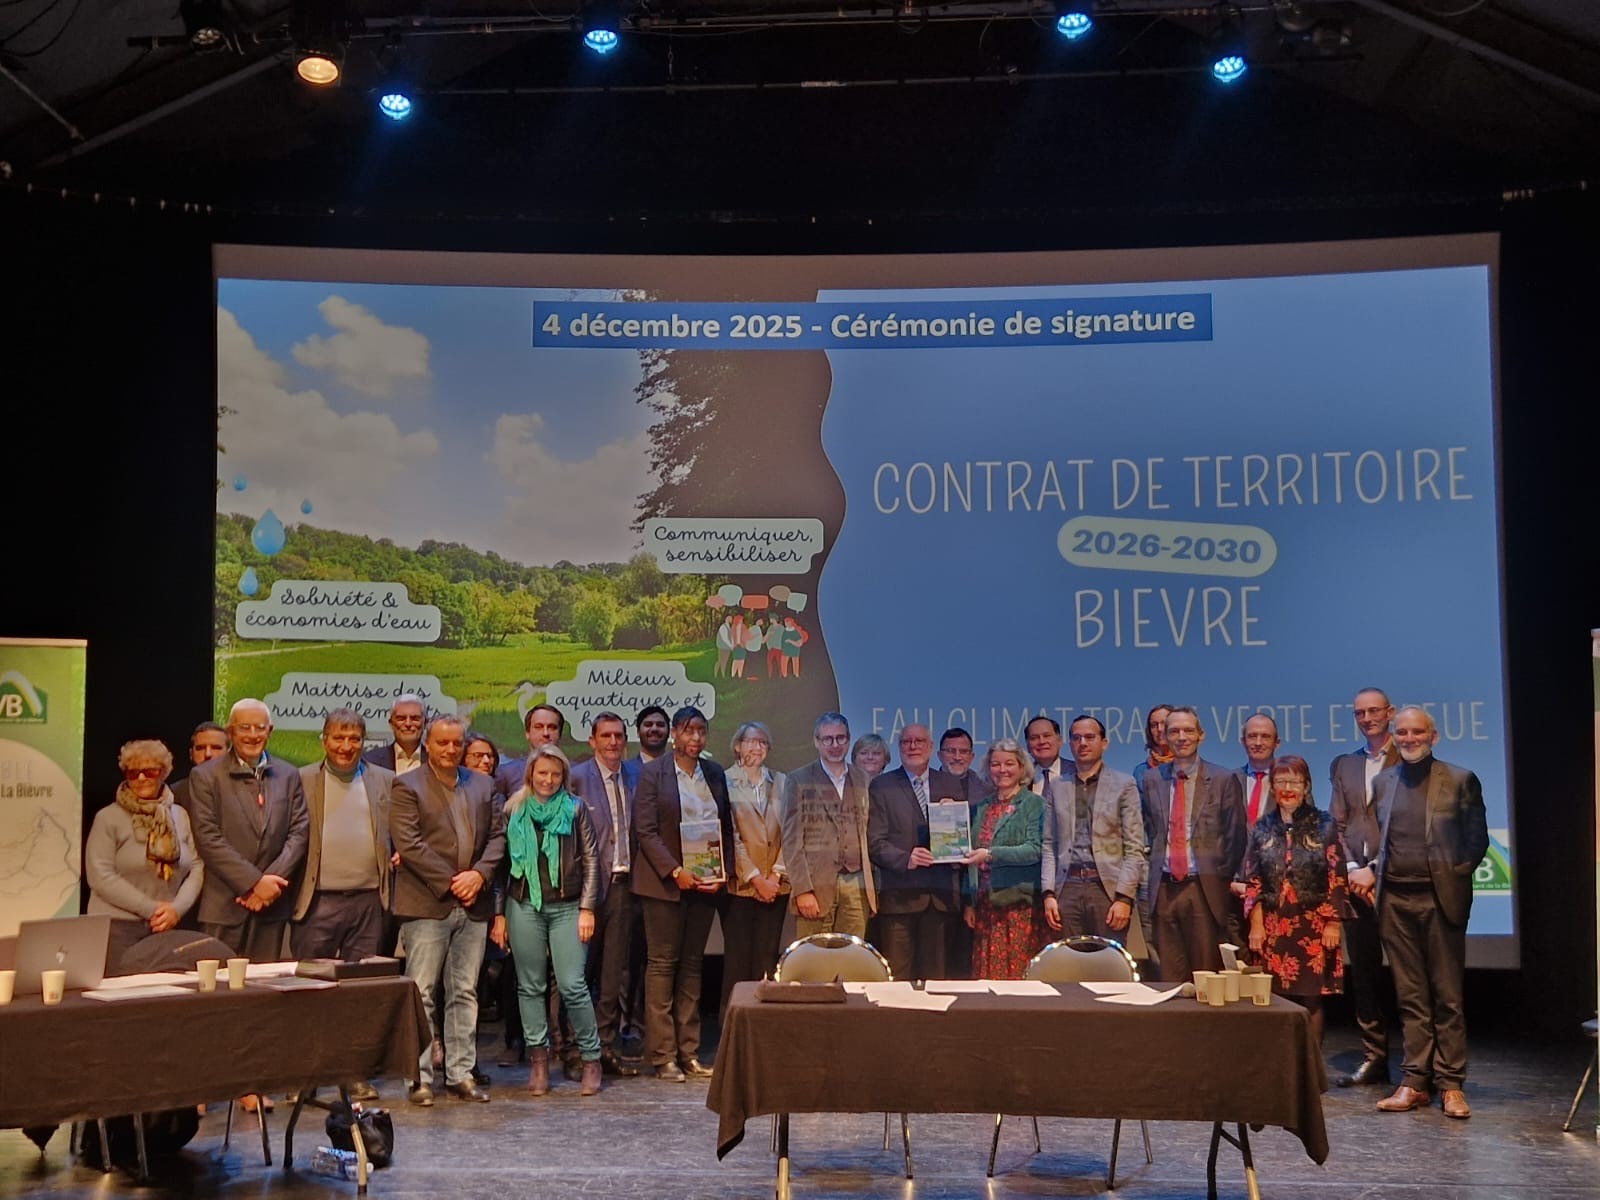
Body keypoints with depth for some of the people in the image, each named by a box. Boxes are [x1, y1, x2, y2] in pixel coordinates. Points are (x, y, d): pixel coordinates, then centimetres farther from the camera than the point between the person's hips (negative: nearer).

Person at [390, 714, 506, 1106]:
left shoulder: (482, 785, 14)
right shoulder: (407, 786, -2)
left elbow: (498, 835, 11)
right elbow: (408, 844, -10)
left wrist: (479, 873, -7)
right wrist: (450, 882, -13)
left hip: (473, 905, 5)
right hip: (426, 906, -5)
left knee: (465, 994, 8)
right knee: (421, 994, -2)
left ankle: (461, 1074, 14)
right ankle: (420, 1077, 5)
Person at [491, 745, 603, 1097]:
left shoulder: (575, 809, 5)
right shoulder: (513, 810, 8)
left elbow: (590, 860, 4)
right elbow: (502, 862, 10)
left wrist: (587, 908, -3)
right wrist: (499, 913, 6)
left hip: (567, 907, -2)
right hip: (523, 906, 2)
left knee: (572, 985, -7)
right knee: (530, 986, 5)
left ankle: (591, 1058, 5)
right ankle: (538, 1059, 13)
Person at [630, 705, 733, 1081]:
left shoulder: (714, 774, 9)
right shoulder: (653, 773, -4)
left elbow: (726, 827, 12)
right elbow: (645, 831, -9)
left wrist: (723, 870, -2)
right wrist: (674, 872, -16)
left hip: (704, 881, 4)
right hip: (664, 882, -4)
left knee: (692, 964, 9)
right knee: (662, 963, 0)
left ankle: (689, 1052, 14)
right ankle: (663, 1056, 5)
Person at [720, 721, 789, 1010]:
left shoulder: (780, 782, 10)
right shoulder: (726, 782, -1)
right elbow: (729, 837, -6)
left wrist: (776, 875, -4)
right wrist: (755, 878, -9)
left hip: (775, 886, 3)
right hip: (739, 885, -3)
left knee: (767, 959, 3)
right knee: (737, 959, -1)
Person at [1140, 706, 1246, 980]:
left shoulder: (1223, 779, 1)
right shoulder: (1152, 779, 10)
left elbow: (1236, 836, 4)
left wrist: (1223, 878, 2)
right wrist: (1153, 870, 9)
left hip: (1205, 890, -2)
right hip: (1164, 891, 3)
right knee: (1169, 978, 4)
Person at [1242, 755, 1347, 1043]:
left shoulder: (1323, 825, 2)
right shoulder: (1262, 827, 8)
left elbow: (1337, 877, -1)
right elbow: (1252, 881, 7)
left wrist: (1333, 923, -6)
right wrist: (1256, 925, 1)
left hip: (1313, 925, -2)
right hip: (1273, 925, 2)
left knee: (1311, 998, 1)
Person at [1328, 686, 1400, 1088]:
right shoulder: (1343, 765, 15)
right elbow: (1337, 825, 12)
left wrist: (1374, 870, -11)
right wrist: (1351, 870, -3)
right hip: (1356, 880, 5)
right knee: (1363, 974, 7)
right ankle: (1374, 1059, 15)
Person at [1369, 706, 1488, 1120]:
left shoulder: (1460, 780, 0)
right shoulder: (1382, 782, 11)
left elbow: (1477, 839, 3)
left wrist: (1457, 877, -2)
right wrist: (1374, 876, 6)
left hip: (1440, 899, -3)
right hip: (1396, 901, 3)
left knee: (1447, 996, 2)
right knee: (1411, 997, 7)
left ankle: (1451, 1084, 8)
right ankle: (1414, 1082, 10)